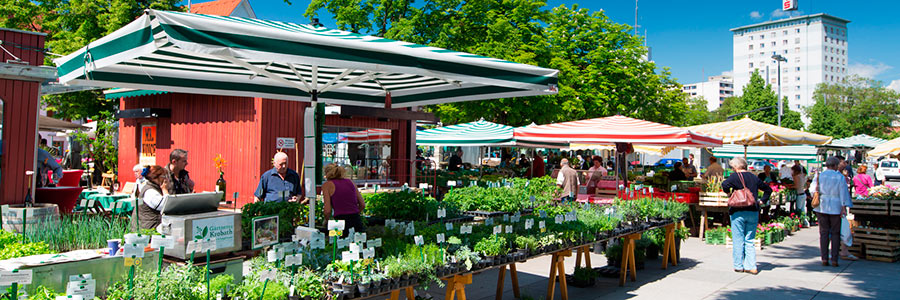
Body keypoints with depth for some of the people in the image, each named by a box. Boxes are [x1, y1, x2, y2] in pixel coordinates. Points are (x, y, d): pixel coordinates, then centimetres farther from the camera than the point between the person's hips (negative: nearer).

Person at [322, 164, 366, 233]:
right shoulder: (350, 182, 17)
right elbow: (362, 205, 18)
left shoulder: (327, 185, 5)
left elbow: (328, 211, -3)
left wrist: (326, 220, 17)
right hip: (357, 221, 4)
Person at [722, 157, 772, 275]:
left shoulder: (736, 176, -6)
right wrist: (762, 200, 18)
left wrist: (728, 192, -5)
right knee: (750, 241, 10)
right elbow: (768, 189, 21)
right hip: (753, 212, 5)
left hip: (738, 212, -5)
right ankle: (751, 266, 8)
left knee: (738, 240, 4)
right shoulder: (754, 177, 11)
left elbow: (725, 184, -23)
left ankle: (738, 266, 9)